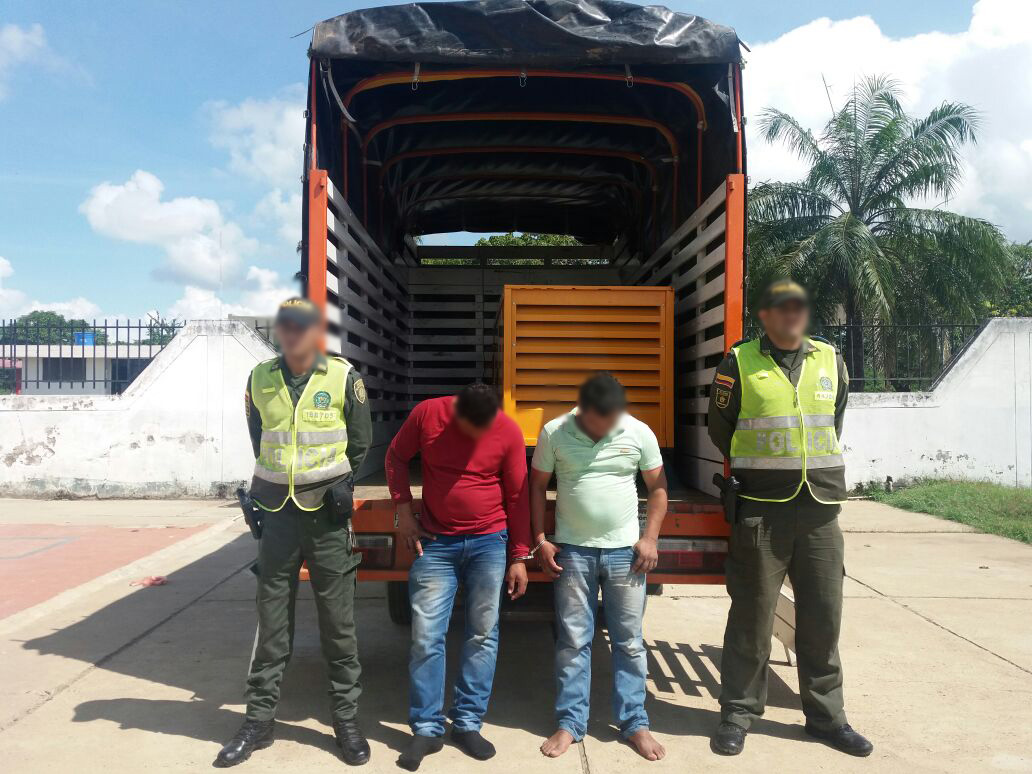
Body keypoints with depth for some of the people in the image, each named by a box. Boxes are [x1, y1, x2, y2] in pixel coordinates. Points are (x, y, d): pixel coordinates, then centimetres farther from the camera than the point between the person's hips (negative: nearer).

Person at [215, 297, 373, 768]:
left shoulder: (343, 377, -4)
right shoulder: (261, 379, 5)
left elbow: (360, 443, 5)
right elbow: (259, 441, 16)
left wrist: (343, 482, -7)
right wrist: (268, 490, 10)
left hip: (328, 512, -2)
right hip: (278, 512, 3)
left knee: (338, 622, 5)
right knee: (271, 620, 9)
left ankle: (346, 720, 19)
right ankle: (260, 720, 23)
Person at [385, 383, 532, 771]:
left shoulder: (509, 432, -11)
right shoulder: (427, 414, -10)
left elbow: (517, 496, -3)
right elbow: (396, 458, 6)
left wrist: (519, 556, -1)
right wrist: (403, 509, -2)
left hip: (489, 542, 0)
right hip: (436, 543, 0)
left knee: (483, 635, 4)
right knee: (426, 636, 0)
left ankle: (467, 723, 18)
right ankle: (427, 728, 12)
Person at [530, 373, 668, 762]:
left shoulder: (640, 433, -4)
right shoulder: (554, 433, -7)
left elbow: (658, 487, 5)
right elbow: (537, 486, 3)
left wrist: (650, 538, -3)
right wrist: (540, 540, -1)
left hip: (625, 550, 1)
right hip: (572, 551, -1)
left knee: (629, 641, 9)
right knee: (573, 641, 7)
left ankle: (635, 723, 21)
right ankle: (570, 723, 19)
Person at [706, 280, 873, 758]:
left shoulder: (830, 361, 9)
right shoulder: (739, 364, -3)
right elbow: (721, 429, 6)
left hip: (821, 508, 4)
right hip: (761, 509, -3)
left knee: (823, 616, 10)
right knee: (752, 615, 4)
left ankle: (825, 715, 26)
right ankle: (738, 713, 18)